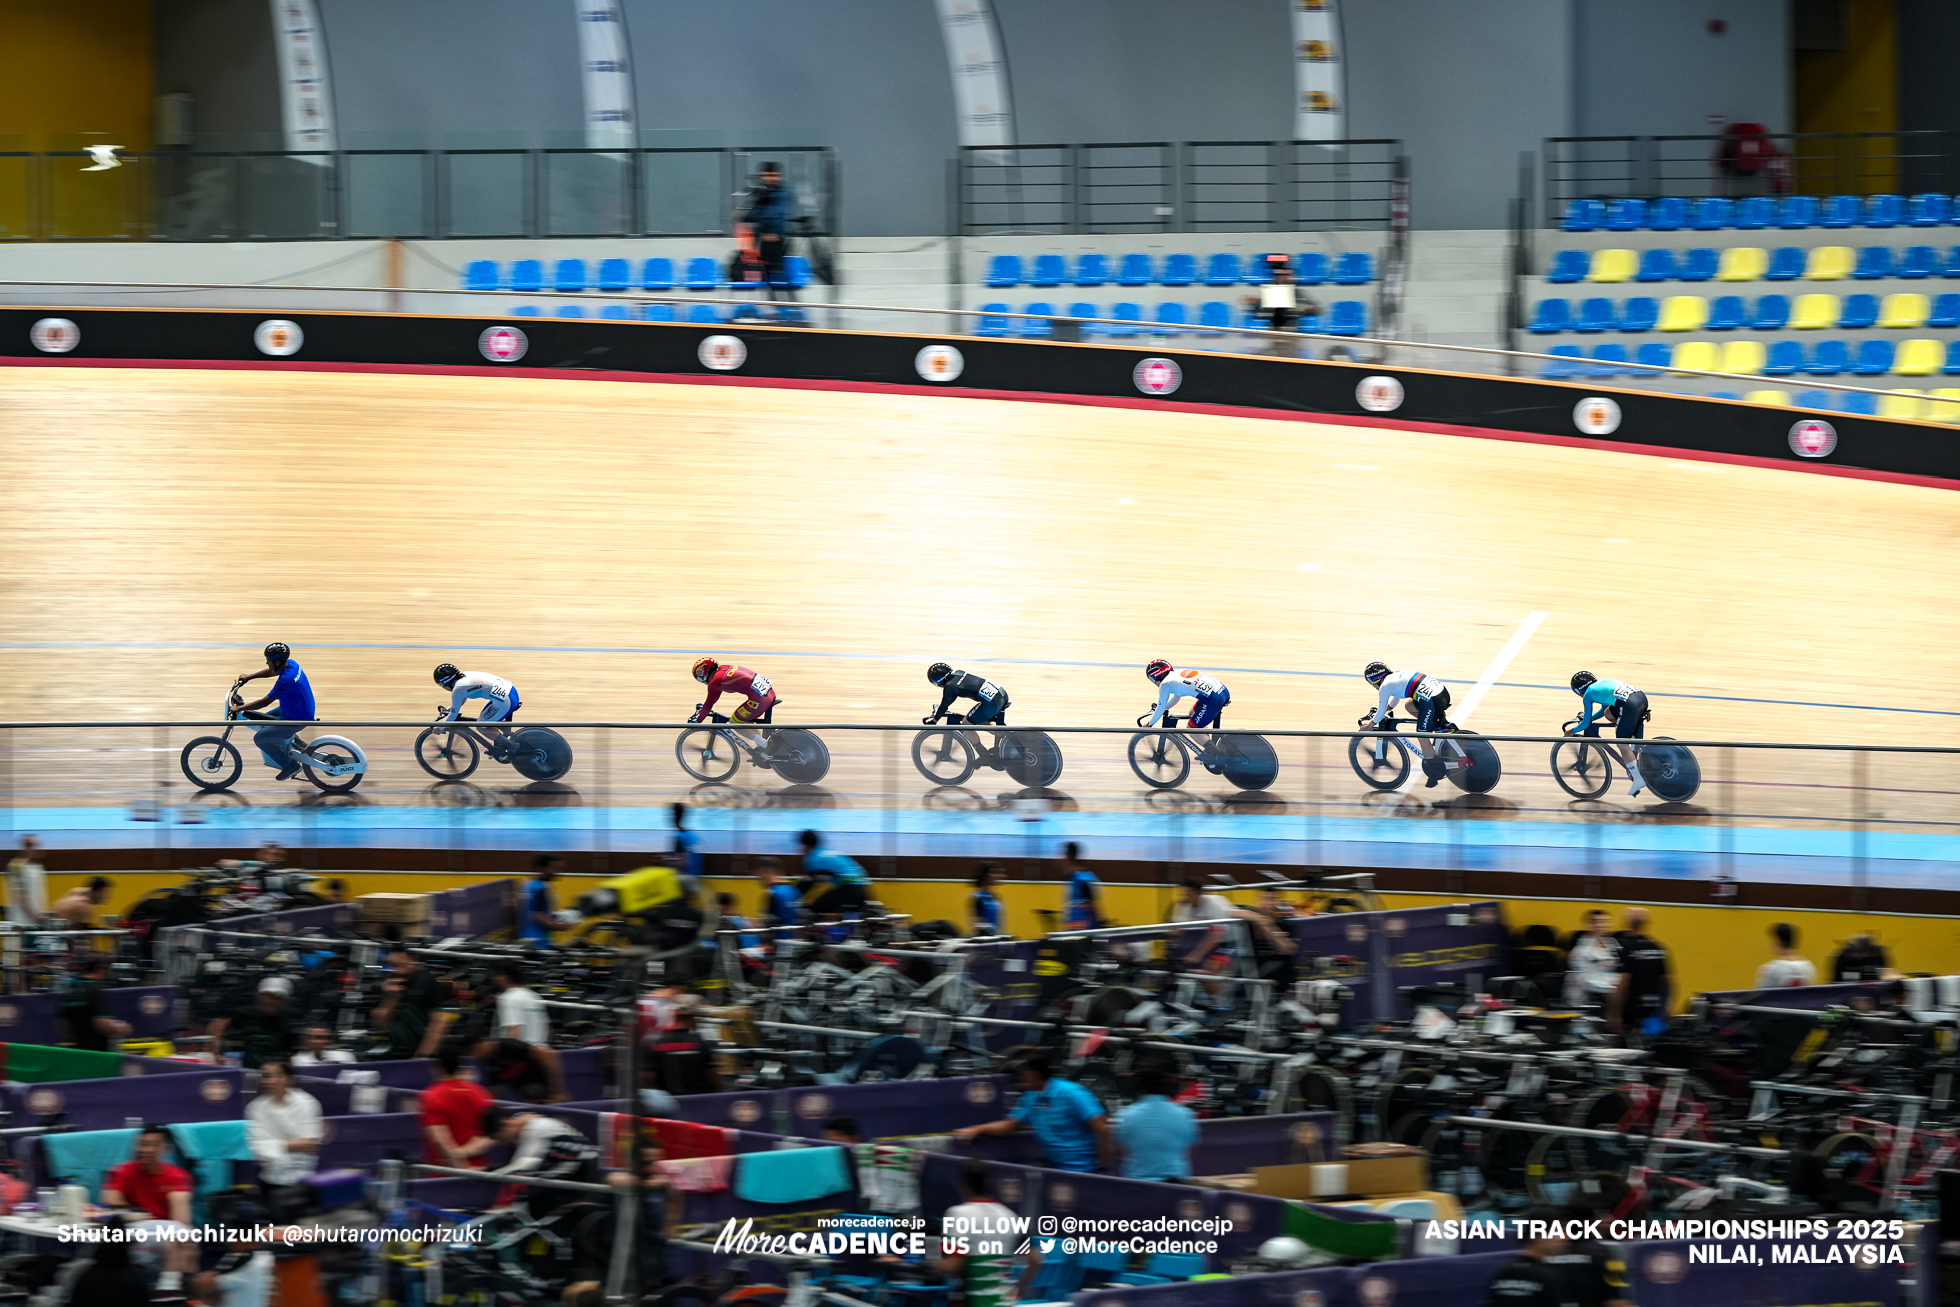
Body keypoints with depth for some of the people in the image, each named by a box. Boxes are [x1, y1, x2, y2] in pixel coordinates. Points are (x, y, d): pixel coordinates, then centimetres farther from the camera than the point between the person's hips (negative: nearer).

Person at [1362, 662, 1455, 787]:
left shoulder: (1385, 686, 2)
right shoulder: (1397, 675, 26)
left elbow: (1381, 713, 11)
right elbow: (1394, 701, 43)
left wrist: (1368, 727, 28)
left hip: (1432, 701, -9)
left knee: (1423, 738, 5)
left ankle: (1434, 775, 10)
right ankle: (1442, 723, 20)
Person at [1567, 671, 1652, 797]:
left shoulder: (1588, 694, 11)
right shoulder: (1600, 684, 32)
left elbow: (1586, 723, 14)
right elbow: (1603, 710, 46)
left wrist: (1572, 731, 30)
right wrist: (1587, 719, 47)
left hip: (1630, 705, -8)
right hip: (1642, 697, 8)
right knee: (1608, 713, 29)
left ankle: (1637, 779, -1)